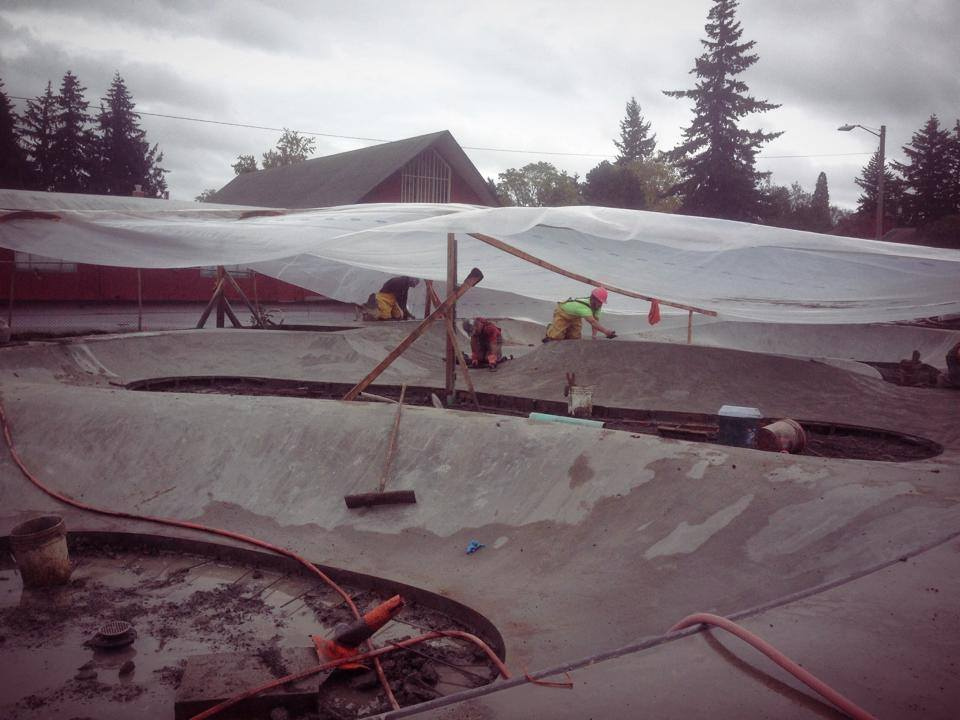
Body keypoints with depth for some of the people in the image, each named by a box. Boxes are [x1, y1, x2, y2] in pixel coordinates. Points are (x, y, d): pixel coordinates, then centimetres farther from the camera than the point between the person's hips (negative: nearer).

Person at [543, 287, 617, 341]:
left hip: (574, 317, 7)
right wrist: (606, 331, -64)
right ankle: (550, 329, 19)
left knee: (575, 338, -1)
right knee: (556, 336, -15)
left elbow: (596, 320, -14)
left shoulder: (597, 305, -20)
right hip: (562, 313, -7)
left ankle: (566, 330, 31)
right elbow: (592, 322, -57)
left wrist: (594, 334, -30)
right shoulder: (584, 307, -46)